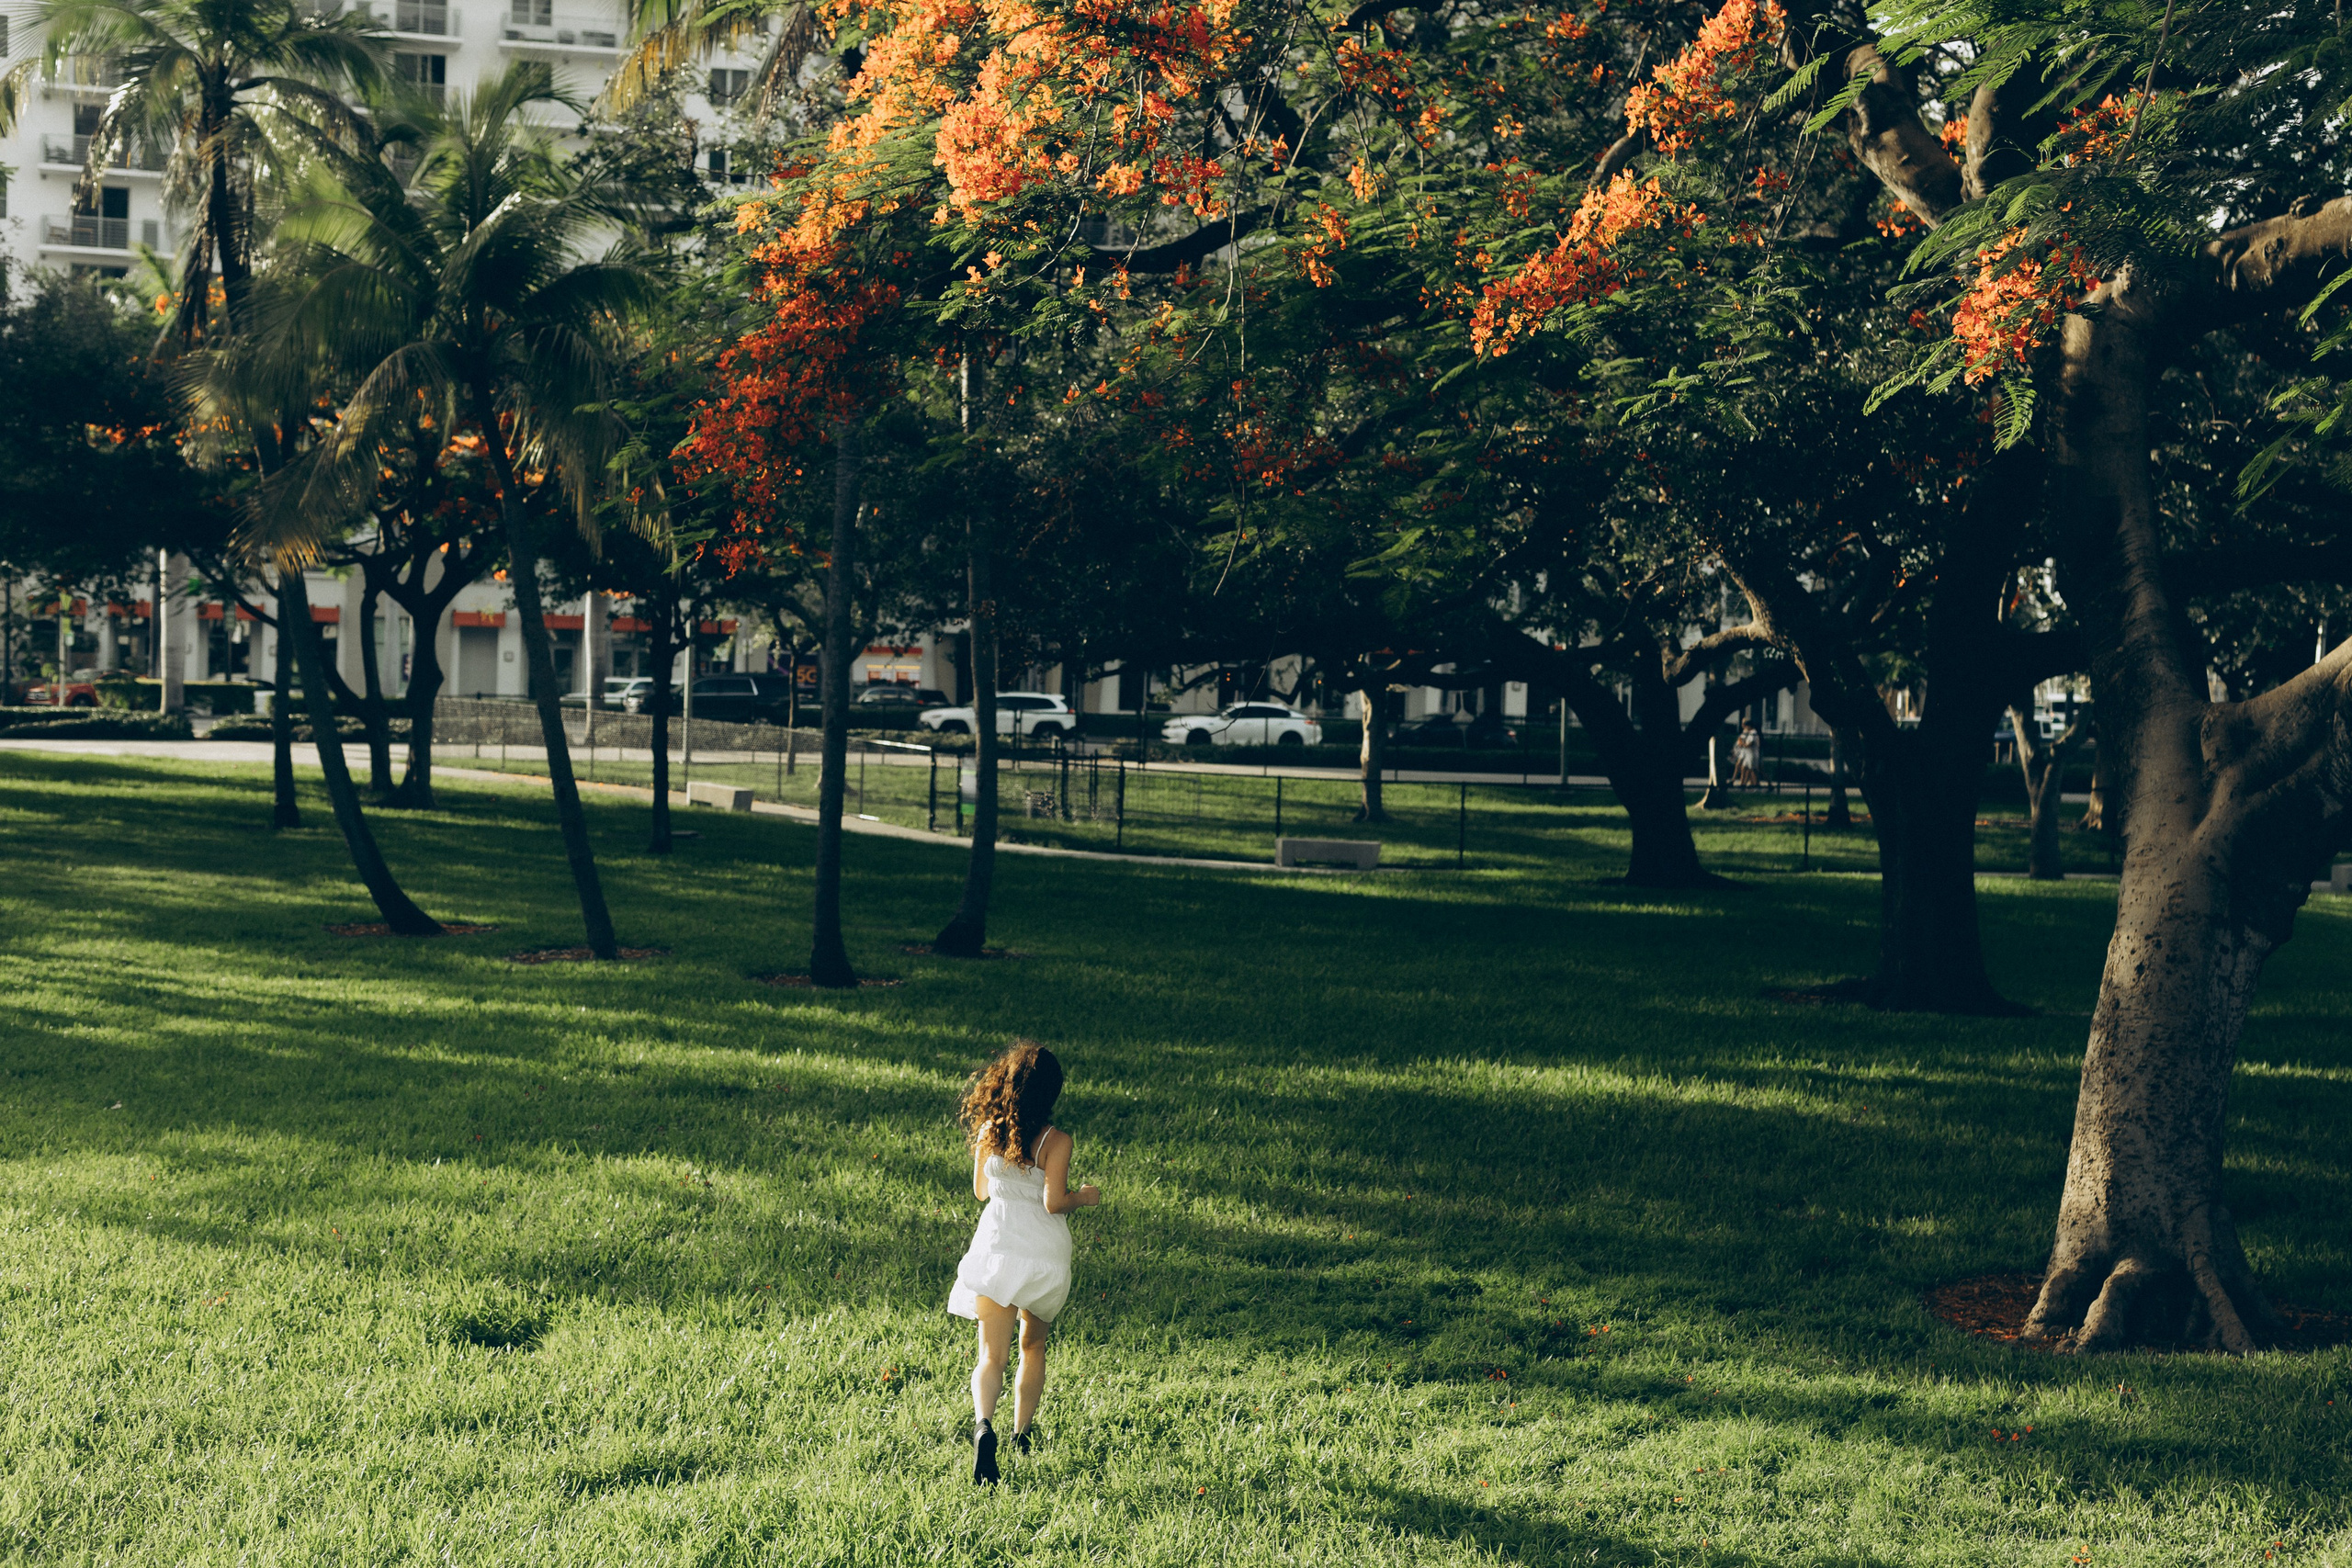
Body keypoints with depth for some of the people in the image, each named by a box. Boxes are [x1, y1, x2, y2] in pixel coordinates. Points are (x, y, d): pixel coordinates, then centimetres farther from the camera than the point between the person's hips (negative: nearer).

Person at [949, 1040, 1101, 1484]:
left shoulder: (988, 1132, -2)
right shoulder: (1056, 1141, -12)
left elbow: (980, 1190, 10)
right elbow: (1054, 1202, -14)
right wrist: (1083, 1197, 5)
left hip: (996, 1249, 1)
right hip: (1045, 1256, -1)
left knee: (991, 1356, -4)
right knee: (1033, 1346, 23)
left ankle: (984, 1424, -30)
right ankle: (1022, 1435, 29)